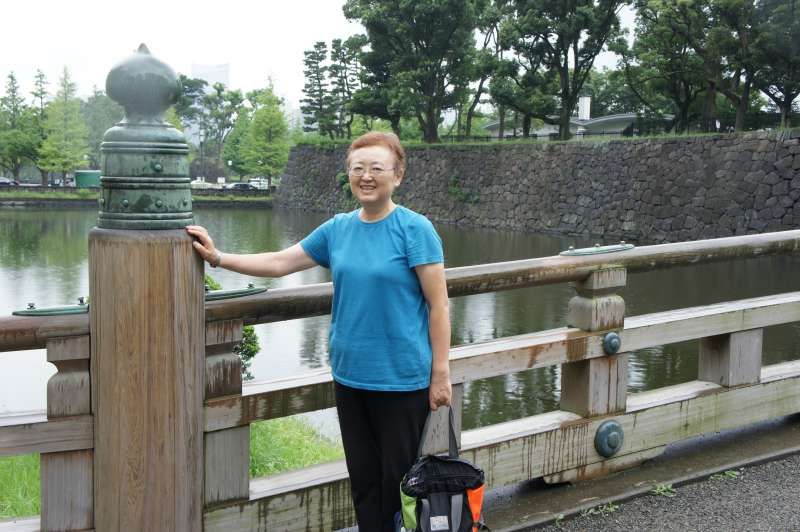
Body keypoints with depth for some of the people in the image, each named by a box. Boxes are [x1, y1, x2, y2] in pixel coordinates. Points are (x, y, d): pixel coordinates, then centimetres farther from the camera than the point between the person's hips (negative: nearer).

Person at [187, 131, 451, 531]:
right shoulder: (338, 229, 6)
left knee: (398, 481, 5)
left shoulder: (415, 229, -10)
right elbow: (279, 263, 12)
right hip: (350, 376, 6)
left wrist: (440, 375, -11)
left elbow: (438, 305, -10)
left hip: (402, 380, -5)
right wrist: (219, 258, 4)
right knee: (363, 480, 13)